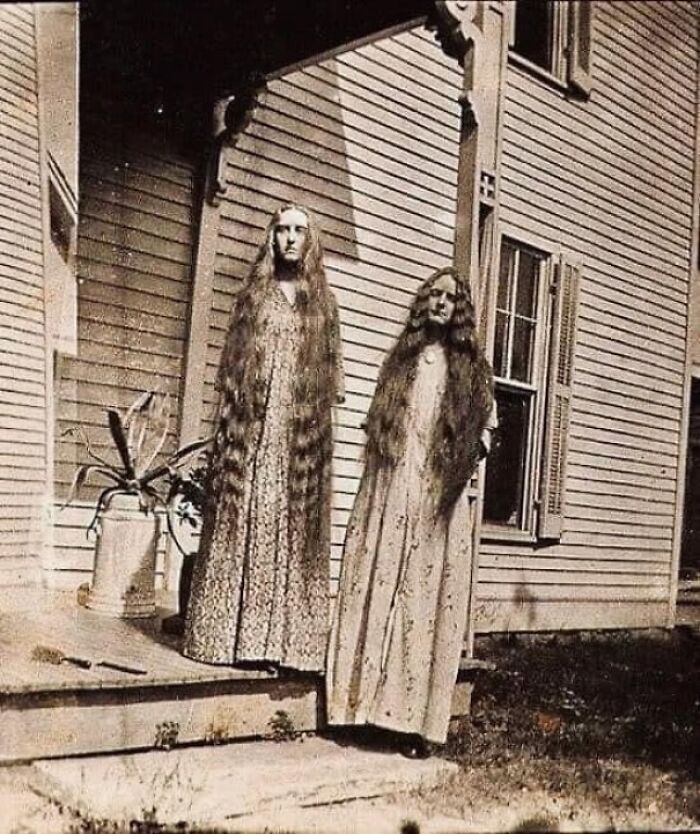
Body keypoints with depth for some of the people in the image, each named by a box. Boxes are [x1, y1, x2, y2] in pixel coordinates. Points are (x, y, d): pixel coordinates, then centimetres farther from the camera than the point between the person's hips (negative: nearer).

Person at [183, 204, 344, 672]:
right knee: (242, 519, -3)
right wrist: (229, 420, -2)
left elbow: (330, 374, 12)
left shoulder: (322, 304, 13)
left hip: (302, 430, 1)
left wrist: (323, 424, 2)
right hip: (252, 425, -1)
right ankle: (232, 634, 1)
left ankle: (287, 638, 1)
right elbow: (232, 365, 7)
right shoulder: (254, 294, 10)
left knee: (294, 526, -1)